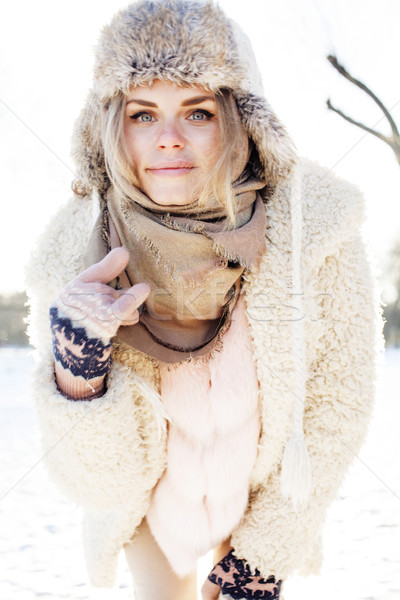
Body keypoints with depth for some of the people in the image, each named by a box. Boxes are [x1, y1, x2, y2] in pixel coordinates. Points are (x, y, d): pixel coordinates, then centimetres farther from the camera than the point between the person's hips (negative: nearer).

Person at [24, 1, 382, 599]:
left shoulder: (317, 233, -28)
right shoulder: (72, 256, -26)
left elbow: (337, 405, -14)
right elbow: (105, 481, -23)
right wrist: (76, 360, -41)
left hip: (269, 499, 0)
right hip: (152, 505, 0)